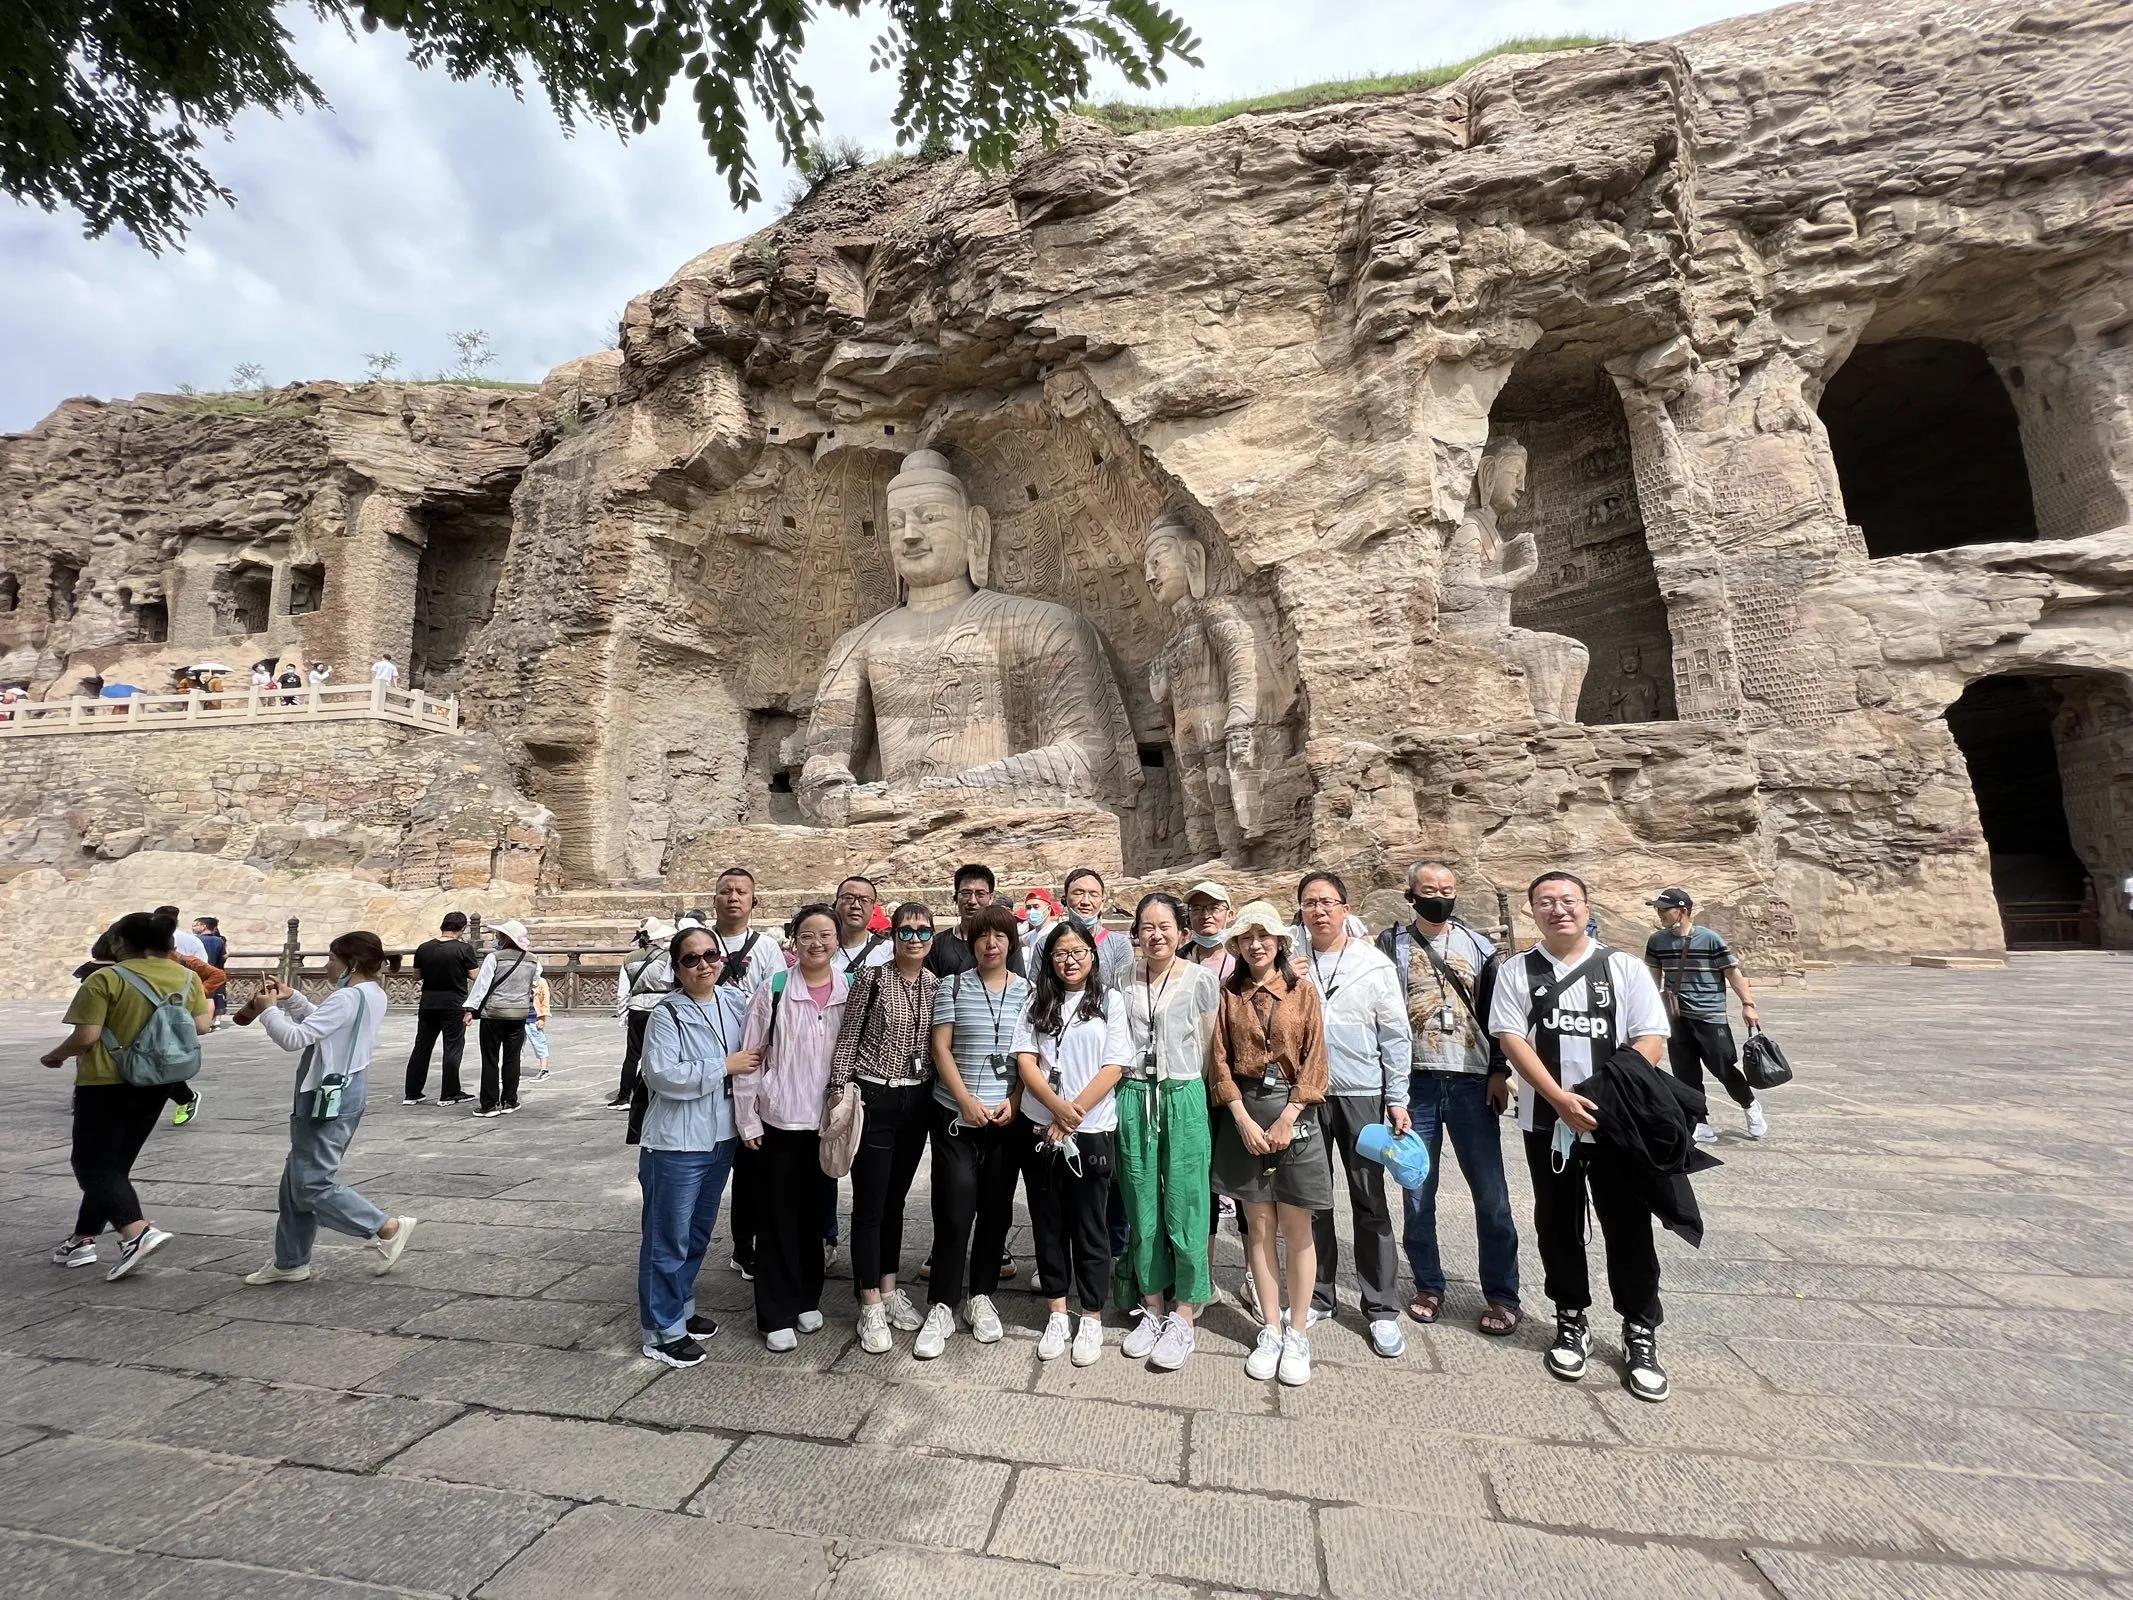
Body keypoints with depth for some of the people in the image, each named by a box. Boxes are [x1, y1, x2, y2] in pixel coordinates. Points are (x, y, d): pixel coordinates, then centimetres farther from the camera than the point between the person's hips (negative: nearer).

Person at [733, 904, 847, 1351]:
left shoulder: (851, 991, -3)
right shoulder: (772, 990, -10)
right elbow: (748, 1057, -5)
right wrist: (748, 1121, -4)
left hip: (827, 1122, 2)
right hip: (779, 1121, -2)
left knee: (815, 1213, 15)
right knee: (777, 1217, 7)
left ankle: (807, 1299, 34)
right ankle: (776, 1315, 22)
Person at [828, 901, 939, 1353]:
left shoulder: (937, 986, 5)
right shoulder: (870, 978, -8)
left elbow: (940, 1047, 10)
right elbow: (847, 1038, -7)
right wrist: (840, 1088, -13)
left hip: (917, 1102, 4)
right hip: (873, 1098, -4)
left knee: (895, 1199, 17)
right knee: (869, 1203, 2)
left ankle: (889, 1289, 31)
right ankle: (871, 1306, 14)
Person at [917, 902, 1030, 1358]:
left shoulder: (1027, 990, 4)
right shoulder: (953, 986, 0)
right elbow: (941, 1049, -3)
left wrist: (1014, 1101, -7)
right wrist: (968, 1101, -11)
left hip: (1008, 1116, 2)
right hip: (956, 1114, -2)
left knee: (996, 1209, 10)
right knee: (954, 1210, -3)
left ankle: (981, 1298, 27)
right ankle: (940, 1308, 11)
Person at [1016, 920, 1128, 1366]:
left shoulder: (1110, 1000, -1)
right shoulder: (1037, 1002, 5)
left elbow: (1113, 1067, -6)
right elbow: (1025, 1060, -2)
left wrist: (1073, 1115, -11)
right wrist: (1057, 1107, -16)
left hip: (1092, 1131, -2)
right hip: (1039, 1128, 2)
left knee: (1090, 1227, 7)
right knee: (1048, 1224, 12)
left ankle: (1092, 1318, 23)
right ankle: (1057, 1314, 27)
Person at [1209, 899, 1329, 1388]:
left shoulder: (1303, 990, 0)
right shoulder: (1228, 993, 4)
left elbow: (1314, 1059, -4)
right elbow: (1220, 1059, 1)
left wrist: (1286, 1120, -11)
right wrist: (1244, 1119, -8)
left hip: (1293, 1112, -1)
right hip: (1243, 1113, 1)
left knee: (1295, 1228, 4)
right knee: (1258, 1225, 8)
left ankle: (1297, 1335, 18)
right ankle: (1270, 1332, 21)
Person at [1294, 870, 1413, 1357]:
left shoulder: (1374, 964, 0)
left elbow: (1396, 1037, 2)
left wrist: (1398, 1100, -2)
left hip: (1362, 1094, -1)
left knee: (1370, 1203, 5)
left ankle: (1382, 1310, 18)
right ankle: (1319, 1296, 27)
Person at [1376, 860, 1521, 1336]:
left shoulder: (1478, 946, 7)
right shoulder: (1391, 944, 2)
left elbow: (1494, 1013, 10)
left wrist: (1499, 1072, 3)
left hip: (1471, 1081, 1)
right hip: (1414, 1082, -1)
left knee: (1491, 1192, 4)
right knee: (1417, 1192, 8)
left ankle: (1502, 1295, 19)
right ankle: (1428, 1285, 23)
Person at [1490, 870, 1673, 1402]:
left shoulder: (1626, 968, 1)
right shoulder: (1516, 972, 1)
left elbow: (1650, 1039, -4)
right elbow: (1511, 1038, -7)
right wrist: (1562, 1100, -17)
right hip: (1547, 1122, 1)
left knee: (1629, 1228, 7)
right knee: (1558, 1227, 13)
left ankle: (1640, 1335, 25)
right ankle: (1571, 1323, 31)